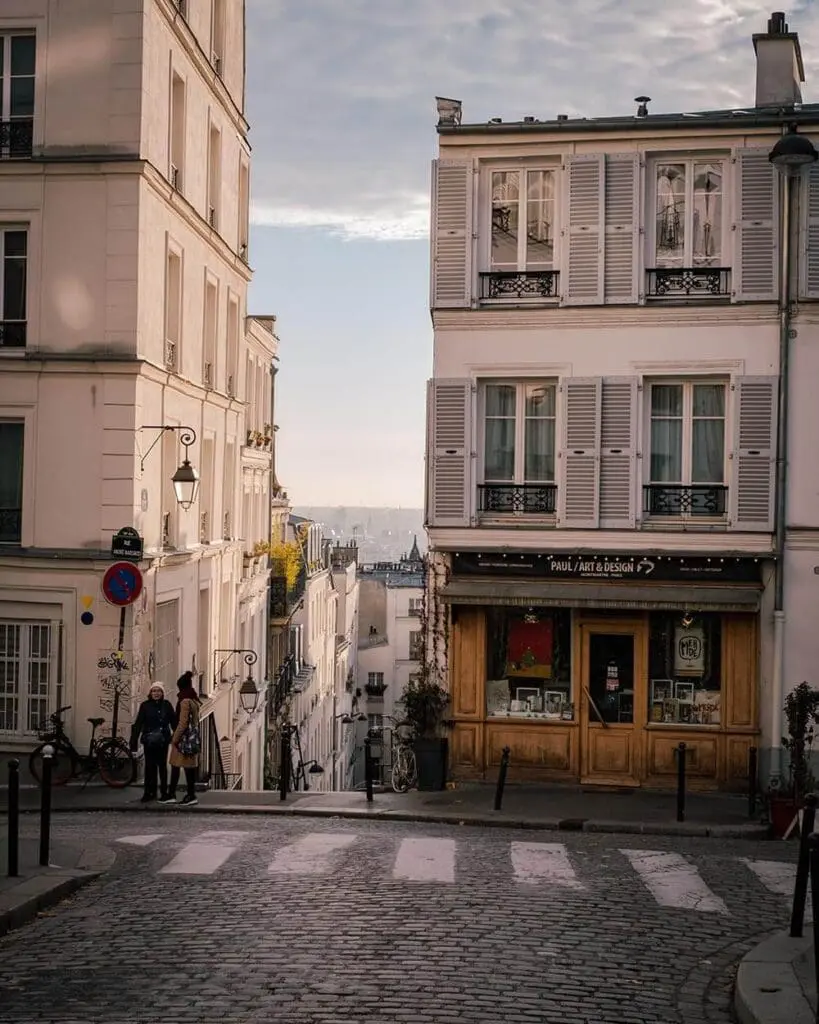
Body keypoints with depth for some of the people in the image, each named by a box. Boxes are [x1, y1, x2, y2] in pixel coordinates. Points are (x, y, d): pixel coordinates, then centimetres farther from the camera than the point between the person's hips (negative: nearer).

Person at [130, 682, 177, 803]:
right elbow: (138, 724, -3)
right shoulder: (145, 705, -1)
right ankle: (149, 793, 8)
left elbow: (174, 722, 3)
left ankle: (164, 792, 12)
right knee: (149, 766, 2)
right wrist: (134, 741, -9)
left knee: (162, 766, 7)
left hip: (163, 741, 0)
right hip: (149, 741, 0)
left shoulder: (167, 705, 2)